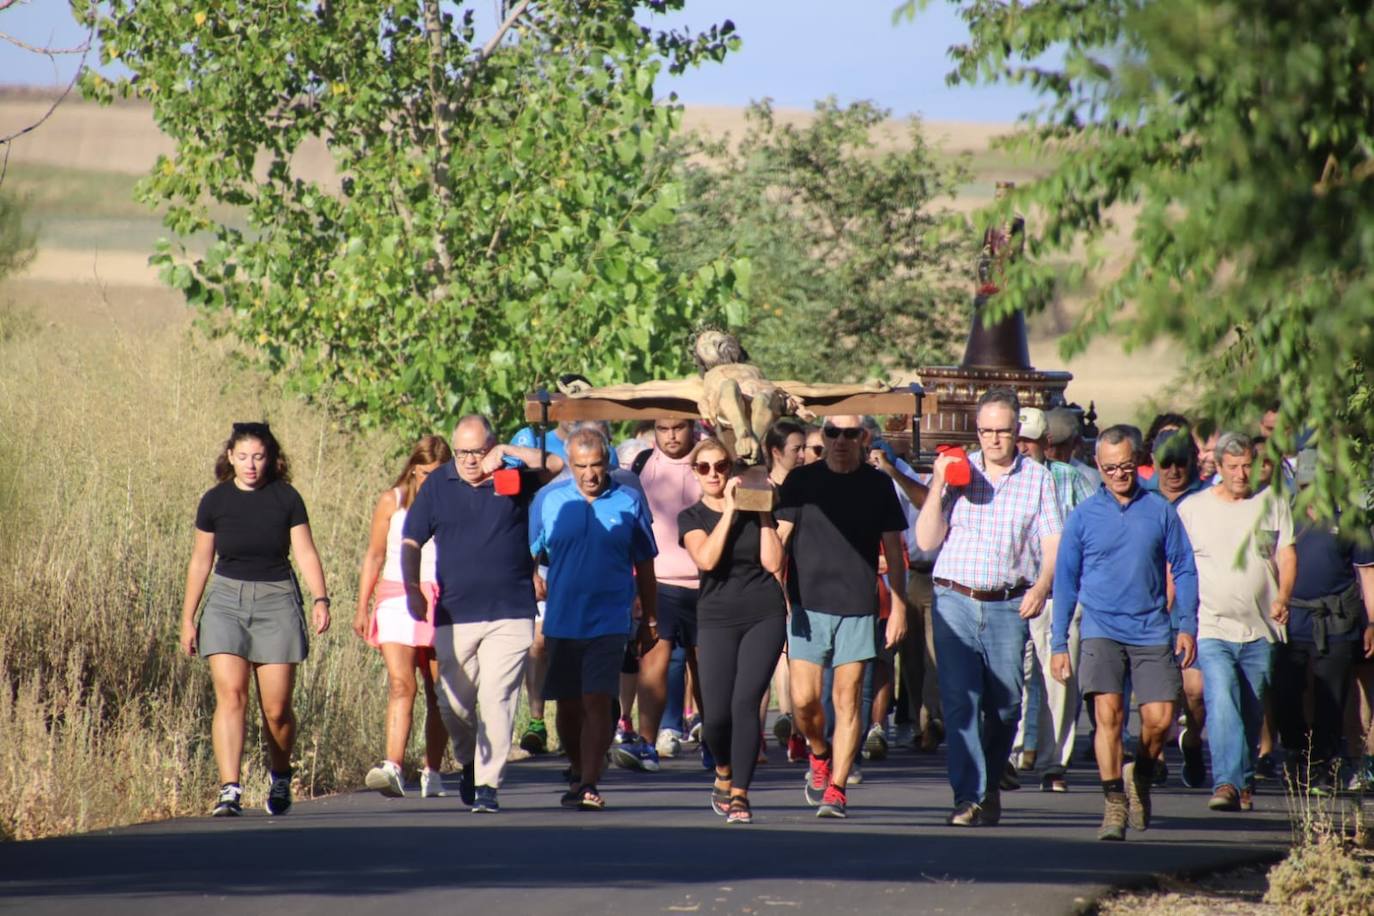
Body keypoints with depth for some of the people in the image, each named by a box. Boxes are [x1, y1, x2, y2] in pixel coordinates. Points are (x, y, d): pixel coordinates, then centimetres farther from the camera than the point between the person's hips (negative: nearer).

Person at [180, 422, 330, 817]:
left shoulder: (286, 499, 0)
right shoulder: (215, 501, 3)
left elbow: (305, 552, 0)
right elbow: (200, 561, 10)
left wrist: (320, 598, -16)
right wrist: (188, 618, 10)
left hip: (276, 600, 0)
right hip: (226, 599, 1)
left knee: (276, 709, 0)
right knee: (231, 696, -15)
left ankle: (280, 777, 28)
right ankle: (229, 791, -20)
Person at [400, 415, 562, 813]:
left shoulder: (514, 477, 3)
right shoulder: (438, 485, 7)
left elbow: (555, 464, -12)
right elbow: (411, 542, 10)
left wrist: (508, 452, -14)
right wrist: (412, 588, -2)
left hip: (510, 615, -2)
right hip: (454, 614, 2)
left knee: (496, 700, -8)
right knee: (454, 704, 7)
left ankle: (487, 784, -5)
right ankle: (470, 762, 34)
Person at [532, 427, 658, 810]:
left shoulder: (629, 502, 2)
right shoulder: (550, 502, 4)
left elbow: (644, 565, 9)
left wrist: (650, 621, 12)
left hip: (609, 621, -2)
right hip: (560, 619, 2)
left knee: (597, 702, -12)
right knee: (568, 705, 11)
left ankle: (588, 785, -13)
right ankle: (577, 770, 33)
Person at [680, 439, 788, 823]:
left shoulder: (755, 508, 8)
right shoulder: (692, 517, 6)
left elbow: (773, 563, -3)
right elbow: (707, 558, -15)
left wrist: (763, 514, -6)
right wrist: (730, 510, -14)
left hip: (764, 617, 0)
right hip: (717, 618, 0)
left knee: (746, 702, -13)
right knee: (715, 715, -8)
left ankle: (739, 793, -8)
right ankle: (724, 774, 23)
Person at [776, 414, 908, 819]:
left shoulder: (877, 485, 6)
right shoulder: (801, 481, 5)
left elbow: (893, 548, 9)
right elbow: (779, 537, 3)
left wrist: (899, 605, 4)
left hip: (858, 607, 0)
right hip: (808, 604, 0)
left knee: (847, 700, -3)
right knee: (804, 699, -4)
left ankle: (836, 789, 2)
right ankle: (819, 755, 26)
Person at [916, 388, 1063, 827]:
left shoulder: (1037, 479, 7)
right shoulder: (956, 471, 8)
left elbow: (1053, 543, 3)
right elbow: (926, 540, 4)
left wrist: (1042, 585, -15)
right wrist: (938, 487, -7)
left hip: (1009, 605, 0)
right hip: (955, 601, 0)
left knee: (1005, 703, 5)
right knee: (960, 700, -9)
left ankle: (991, 784, 26)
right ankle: (969, 796, -11)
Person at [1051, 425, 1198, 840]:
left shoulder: (1160, 511, 6)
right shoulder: (1083, 516, 4)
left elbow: (1183, 569, 10)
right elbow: (1065, 582, 9)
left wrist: (1187, 625, 1)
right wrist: (1059, 643, 6)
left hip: (1152, 630, 1)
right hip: (1101, 629, -1)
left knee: (1159, 718, -4)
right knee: (1108, 712, -16)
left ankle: (1140, 776, 26)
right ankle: (1114, 803, -10)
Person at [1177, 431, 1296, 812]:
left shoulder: (1272, 503, 9)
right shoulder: (1192, 509, 6)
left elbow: (1286, 554, 6)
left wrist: (1283, 596, -11)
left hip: (1260, 629, 2)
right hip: (1212, 627, -2)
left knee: (1252, 713, 8)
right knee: (1221, 703, -19)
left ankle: (1244, 782, 21)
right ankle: (1227, 783, -26)